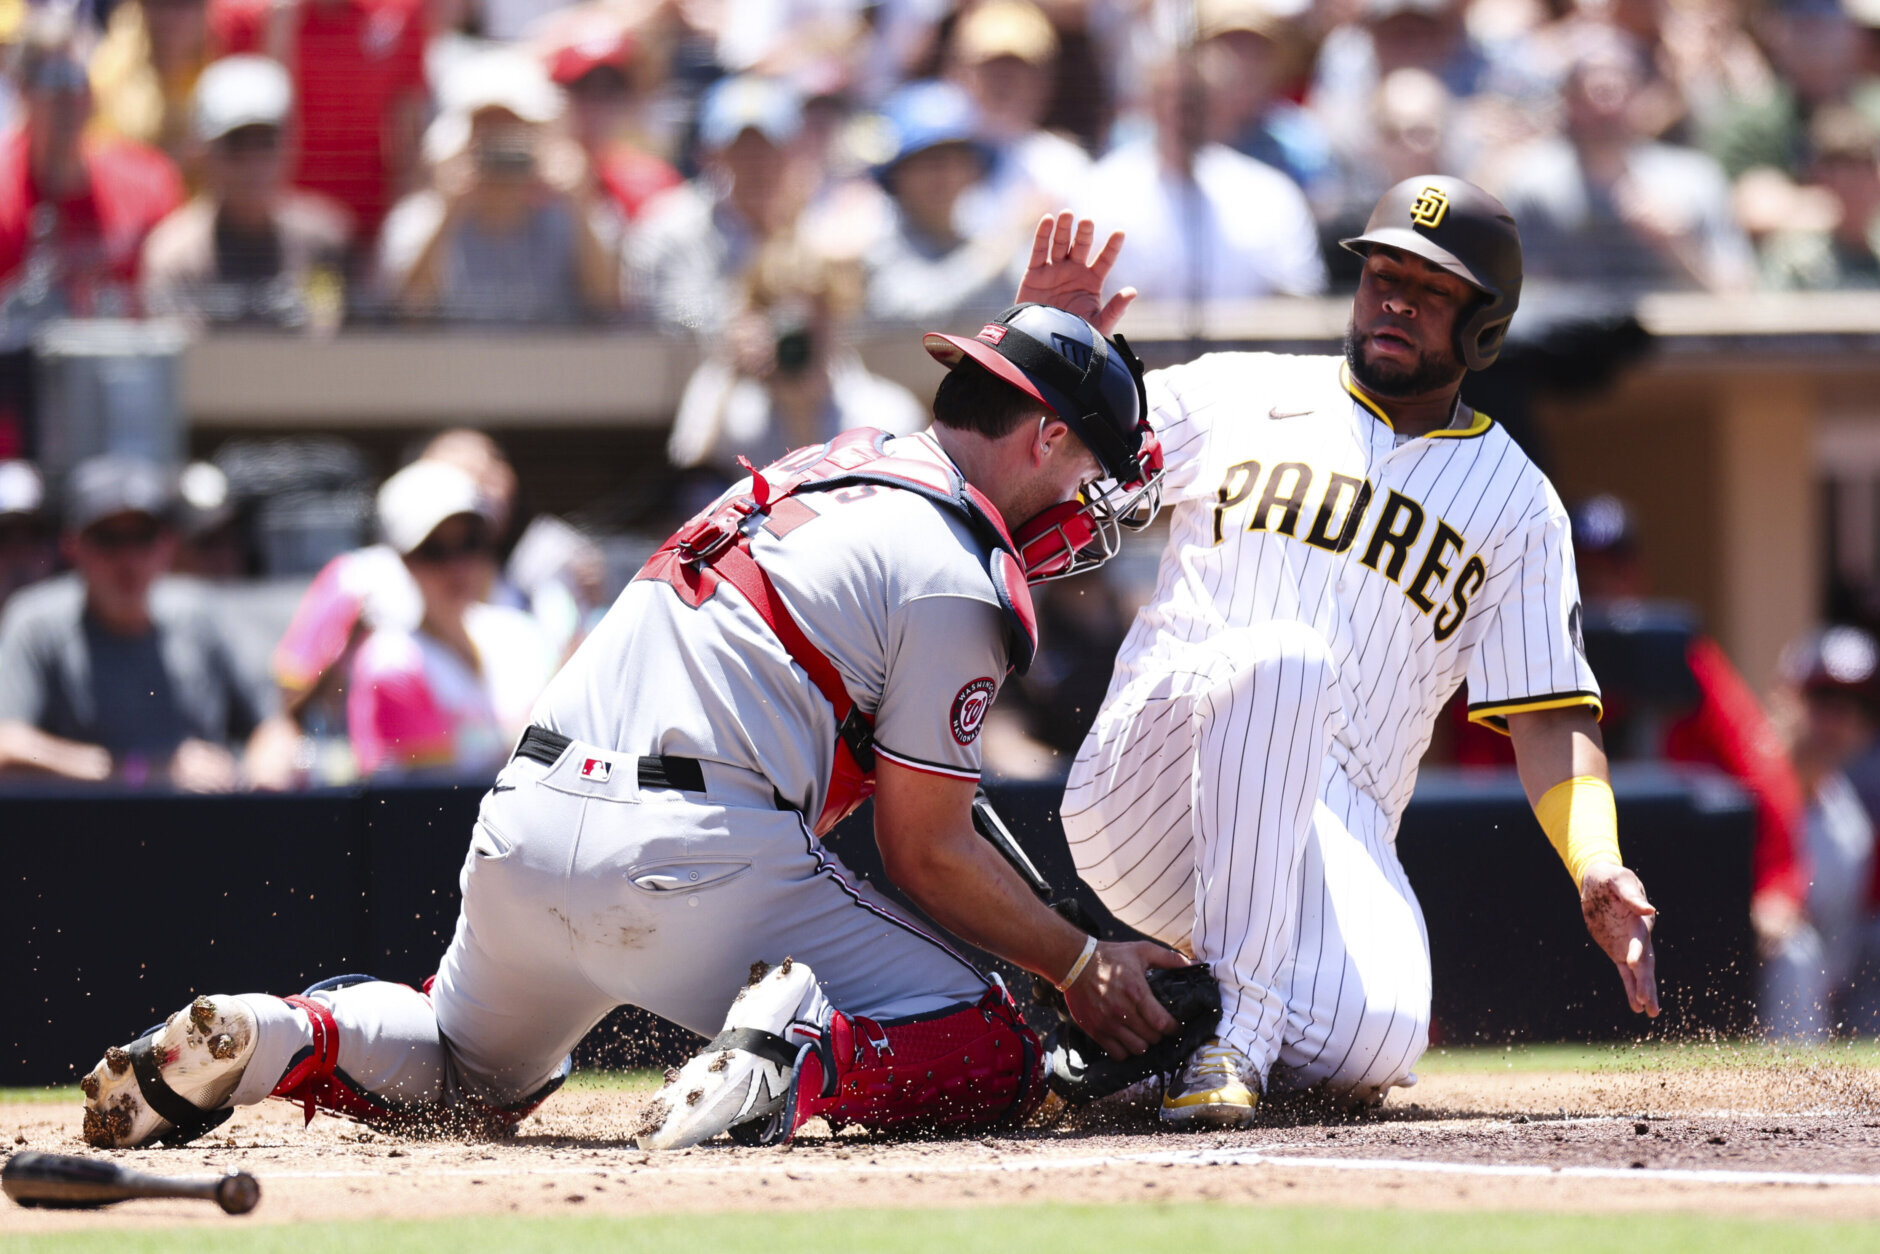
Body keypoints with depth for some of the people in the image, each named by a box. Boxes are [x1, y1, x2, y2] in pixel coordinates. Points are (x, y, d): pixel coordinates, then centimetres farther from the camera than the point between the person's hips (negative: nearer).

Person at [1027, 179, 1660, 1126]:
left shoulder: (1516, 503, 16)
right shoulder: (1237, 395, 15)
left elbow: (1550, 714, 8)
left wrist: (1597, 869, -9)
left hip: (1335, 827, 1)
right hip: (1147, 791, -1)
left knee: (1369, 1047, -30)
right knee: (1284, 653, -35)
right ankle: (1237, 1025, -32)